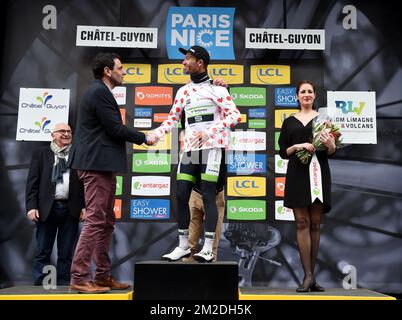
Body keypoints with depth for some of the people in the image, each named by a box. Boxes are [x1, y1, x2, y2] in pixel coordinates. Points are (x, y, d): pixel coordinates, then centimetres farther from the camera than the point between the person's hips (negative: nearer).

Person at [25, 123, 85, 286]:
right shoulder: (40, 153, 10)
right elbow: (32, 181, 3)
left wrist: (84, 205, -1)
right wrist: (31, 206, -6)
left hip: (71, 209, 1)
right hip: (47, 208, -1)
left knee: (66, 253, 6)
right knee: (43, 251, 3)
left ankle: (63, 285, 14)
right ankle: (40, 285, 11)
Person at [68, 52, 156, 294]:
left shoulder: (100, 92, 20)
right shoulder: (99, 92, -11)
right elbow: (116, 128, -14)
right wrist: (144, 138, -2)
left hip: (102, 166, 11)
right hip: (97, 165, -11)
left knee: (107, 222, 12)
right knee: (95, 221, -8)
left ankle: (103, 275, 19)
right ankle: (79, 279, -1)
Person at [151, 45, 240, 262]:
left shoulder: (216, 89, 1)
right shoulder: (183, 91, 18)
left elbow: (234, 115, -7)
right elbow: (172, 119, 19)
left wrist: (209, 131, -18)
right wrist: (155, 134, 2)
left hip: (211, 147, -5)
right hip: (189, 148, 5)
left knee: (208, 196, -8)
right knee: (181, 195, 1)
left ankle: (208, 248, -1)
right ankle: (183, 246, 12)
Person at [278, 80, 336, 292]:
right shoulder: (289, 122, 12)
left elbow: (332, 152, 8)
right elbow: (283, 152, 9)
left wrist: (330, 145, -14)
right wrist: (297, 146, -9)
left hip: (318, 173, 0)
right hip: (297, 175, 0)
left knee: (315, 224, 2)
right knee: (302, 223, -6)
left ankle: (311, 275, 11)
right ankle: (308, 276, -4)